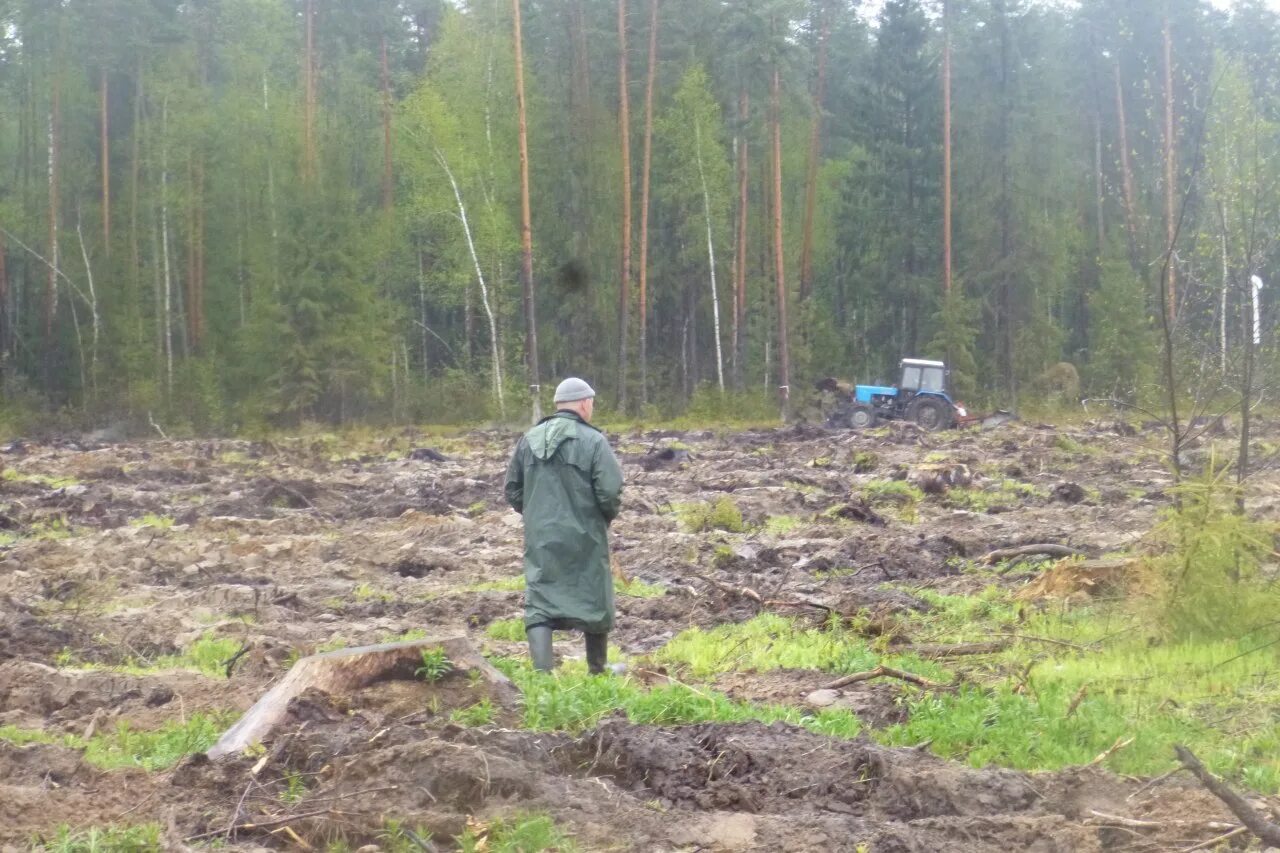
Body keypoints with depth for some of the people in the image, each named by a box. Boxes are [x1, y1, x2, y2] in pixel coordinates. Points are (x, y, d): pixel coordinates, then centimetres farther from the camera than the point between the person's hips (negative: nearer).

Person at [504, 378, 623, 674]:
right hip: (584, 538, -3)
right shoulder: (593, 441, -11)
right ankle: (598, 674, 26)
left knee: (539, 605, 3)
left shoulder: (529, 439, 4)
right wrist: (607, 517, 6)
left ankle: (541, 673, -12)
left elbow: (513, 491, 9)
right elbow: (610, 493, -15)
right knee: (594, 603, 13)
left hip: (540, 539, 3)